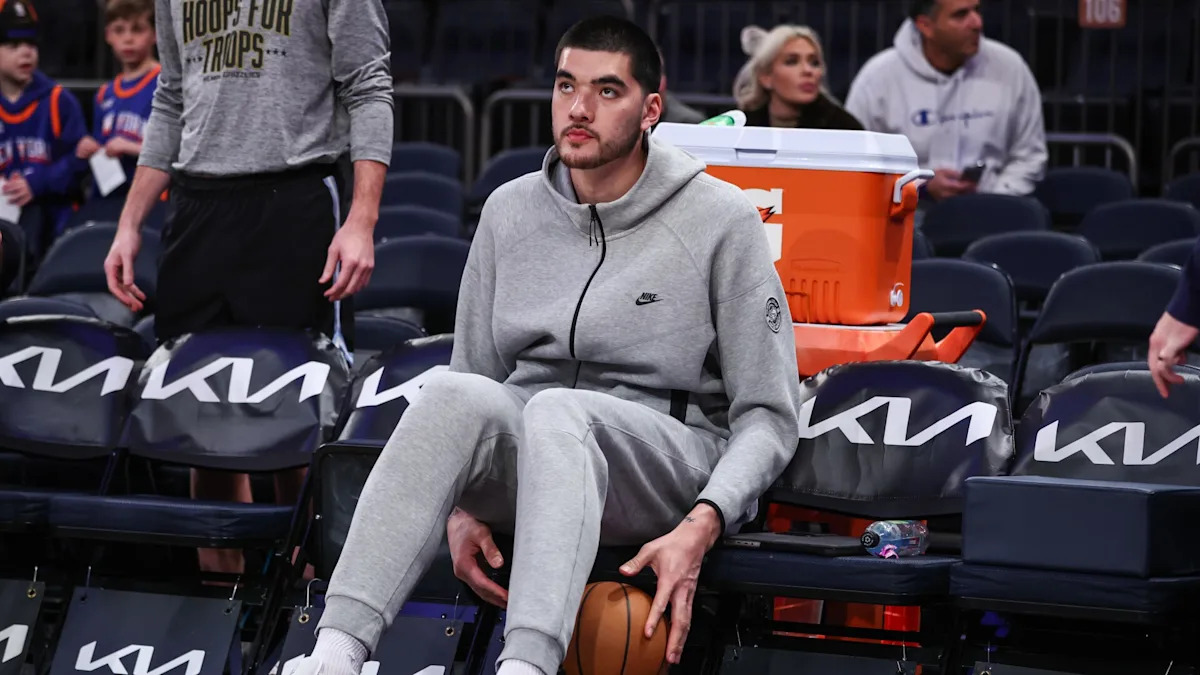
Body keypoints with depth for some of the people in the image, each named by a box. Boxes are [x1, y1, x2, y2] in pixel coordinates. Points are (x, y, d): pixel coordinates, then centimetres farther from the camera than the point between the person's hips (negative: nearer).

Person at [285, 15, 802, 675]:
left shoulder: (721, 220, -1)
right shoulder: (510, 211, 11)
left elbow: (768, 417, -3)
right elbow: (475, 370, 14)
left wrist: (700, 528, -20)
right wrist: (461, 504, -5)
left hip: (666, 462, -3)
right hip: (523, 461, 3)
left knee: (556, 411, -38)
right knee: (455, 394, -32)